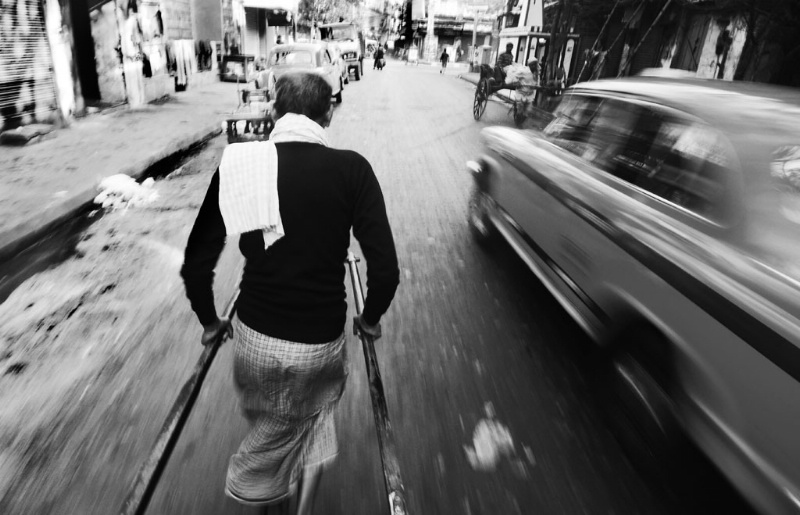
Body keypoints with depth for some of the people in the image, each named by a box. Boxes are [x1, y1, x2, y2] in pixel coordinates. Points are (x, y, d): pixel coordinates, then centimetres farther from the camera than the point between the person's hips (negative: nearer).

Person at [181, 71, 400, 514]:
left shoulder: (238, 163, -7)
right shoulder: (352, 169, -12)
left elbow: (196, 264, -5)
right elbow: (386, 268, -14)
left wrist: (209, 321, 13)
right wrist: (370, 318, 6)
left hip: (254, 334, 2)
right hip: (323, 342, -1)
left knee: (271, 427, 29)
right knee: (314, 416, 29)